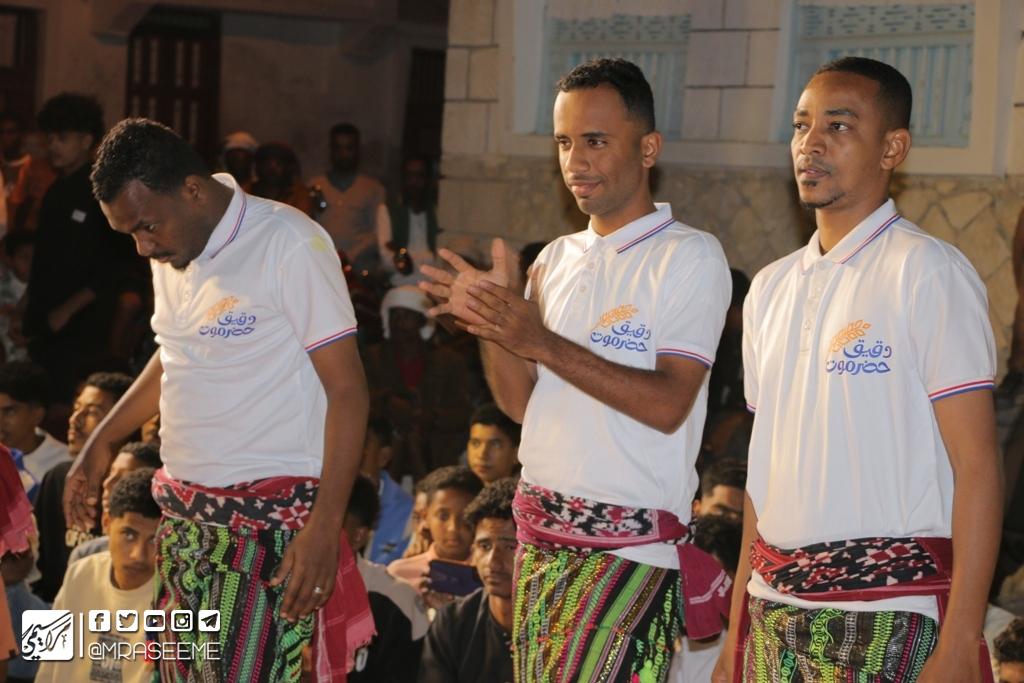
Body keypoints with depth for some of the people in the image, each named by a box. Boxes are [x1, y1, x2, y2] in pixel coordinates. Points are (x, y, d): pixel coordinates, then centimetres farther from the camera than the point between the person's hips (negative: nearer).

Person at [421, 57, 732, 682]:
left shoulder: (690, 256, -7)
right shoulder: (557, 259, 14)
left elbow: (668, 405, -16)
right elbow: (521, 402, 12)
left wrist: (544, 343, -21)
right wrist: (489, 326, -5)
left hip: (630, 546, -6)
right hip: (541, 535, 7)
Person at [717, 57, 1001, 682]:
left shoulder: (929, 272, -7)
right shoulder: (772, 287, 12)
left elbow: (977, 466, -11)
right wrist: (739, 625, 12)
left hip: (887, 617, -6)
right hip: (774, 607, 6)